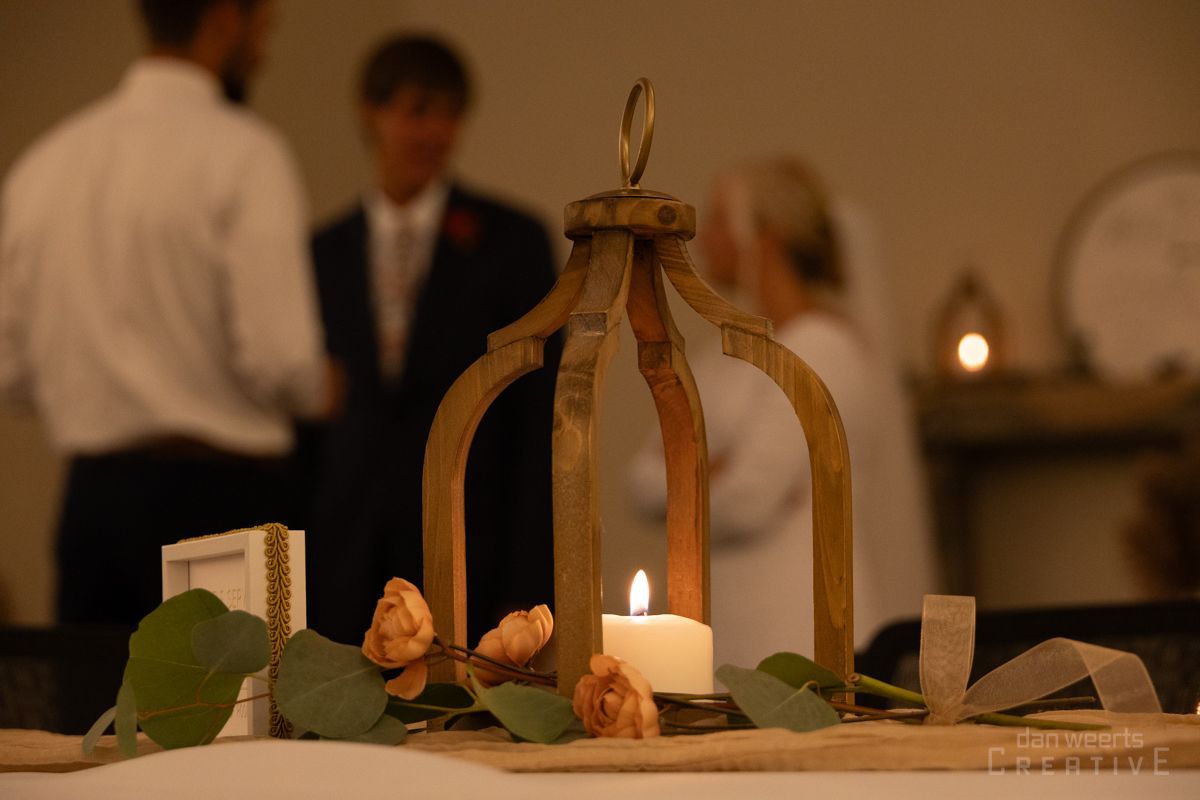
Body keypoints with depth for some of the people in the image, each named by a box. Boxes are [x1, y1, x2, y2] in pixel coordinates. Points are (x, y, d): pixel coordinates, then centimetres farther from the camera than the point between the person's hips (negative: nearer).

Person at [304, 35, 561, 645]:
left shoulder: (513, 243, 1)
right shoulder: (324, 253, 10)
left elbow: (539, 418, -2)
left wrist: (529, 588, -7)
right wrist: (290, 581, 7)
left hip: (470, 556, -2)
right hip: (345, 563, 3)